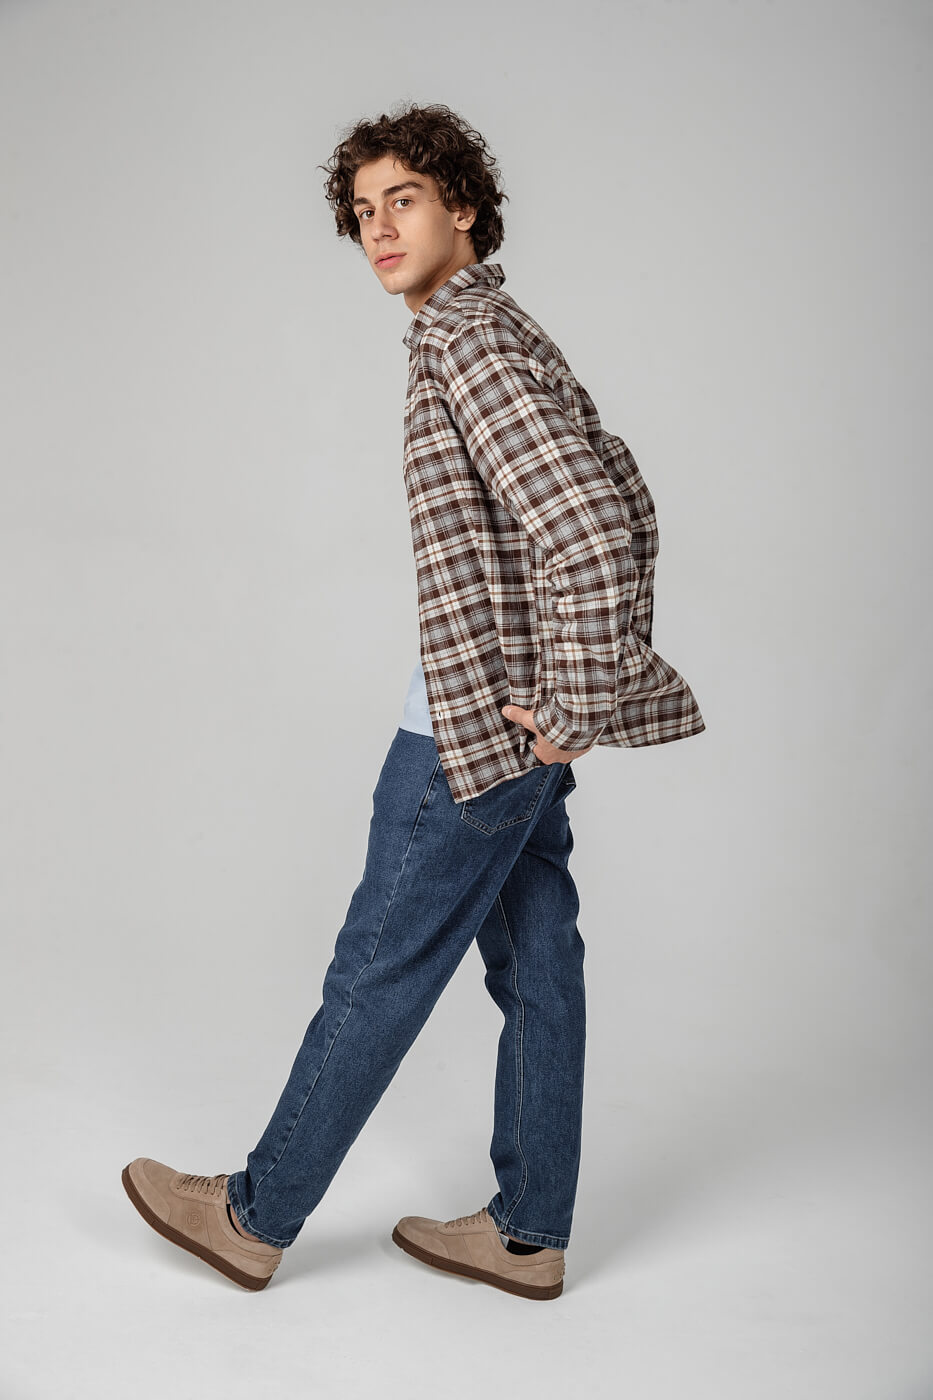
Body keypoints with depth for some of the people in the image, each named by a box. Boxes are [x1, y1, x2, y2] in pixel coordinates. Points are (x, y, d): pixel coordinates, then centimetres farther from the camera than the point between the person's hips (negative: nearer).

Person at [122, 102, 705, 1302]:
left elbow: (594, 524, -28)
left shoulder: (467, 342, -16)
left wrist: (572, 707, -21)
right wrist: (572, 687, 16)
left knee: (378, 973, 3)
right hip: (510, 718, 10)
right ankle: (528, 1233, 25)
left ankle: (256, 1213, 19)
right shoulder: (494, 331, 15)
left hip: (479, 723, -10)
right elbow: (619, 500, 21)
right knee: (535, 966, 13)